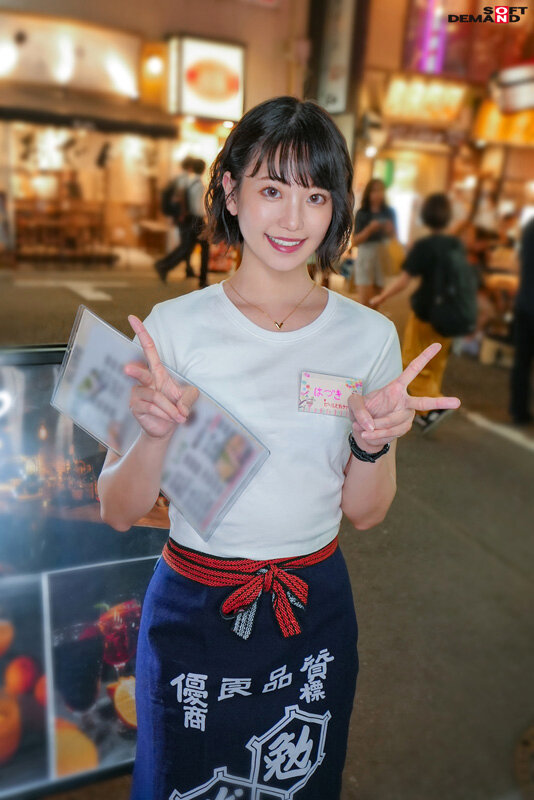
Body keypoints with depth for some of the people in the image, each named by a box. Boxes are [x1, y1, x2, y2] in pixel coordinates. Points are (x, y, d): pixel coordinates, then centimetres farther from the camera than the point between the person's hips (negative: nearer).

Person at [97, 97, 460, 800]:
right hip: (193, 609, -1)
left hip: (316, 606, 2)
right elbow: (118, 511, -9)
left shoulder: (371, 335, -6)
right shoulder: (174, 326, -11)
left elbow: (365, 514, 0)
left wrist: (373, 443, -19)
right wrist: (157, 434, -27)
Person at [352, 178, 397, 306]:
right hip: (365, 256, -2)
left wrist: (390, 231, -10)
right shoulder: (362, 214, 1)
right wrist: (370, 228, -17)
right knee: (364, 300, -9)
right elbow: (355, 241, -4)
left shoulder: (389, 213, 8)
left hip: (383, 257, 3)